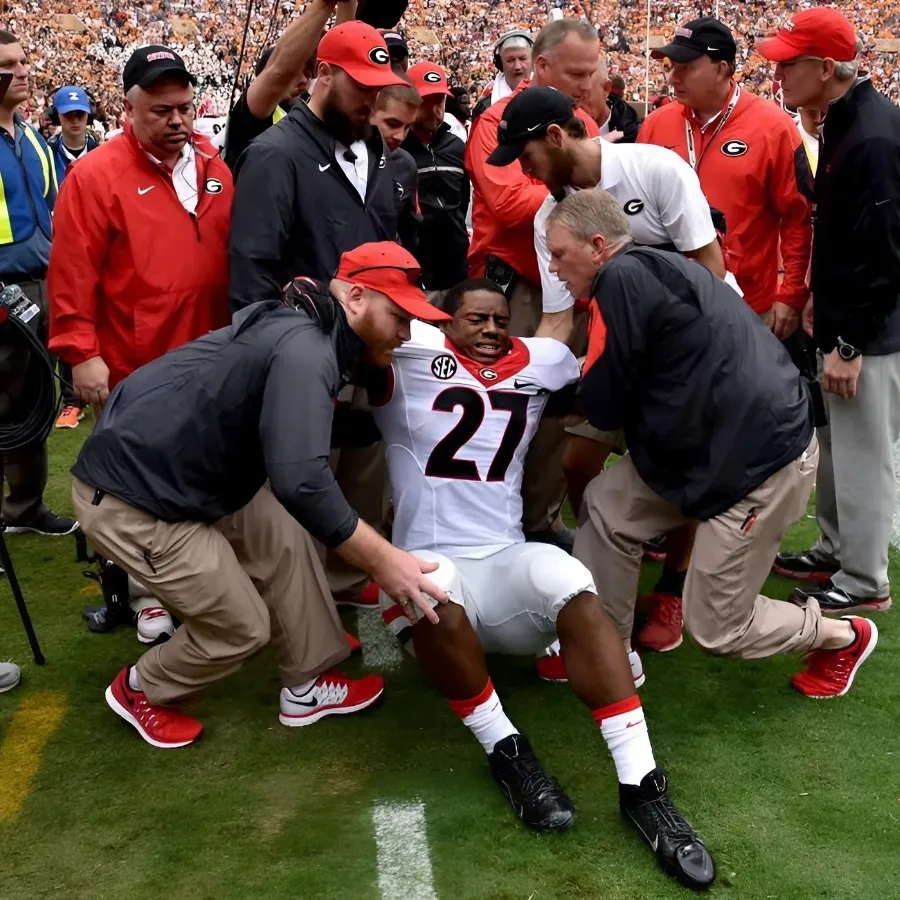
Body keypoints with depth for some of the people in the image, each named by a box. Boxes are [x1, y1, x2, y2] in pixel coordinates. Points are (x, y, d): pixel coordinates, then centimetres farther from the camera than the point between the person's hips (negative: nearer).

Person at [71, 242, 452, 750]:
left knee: (287, 540, 12)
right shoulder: (304, 350, -25)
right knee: (241, 627, 3)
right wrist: (382, 559, -28)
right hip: (129, 498, -10)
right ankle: (140, 691, 28)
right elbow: (300, 481, -34)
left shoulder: (306, 330, 6)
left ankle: (307, 686, 23)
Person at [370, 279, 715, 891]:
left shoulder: (538, 363, 15)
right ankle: (507, 752, -16)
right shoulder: (414, 354, 2)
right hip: (428, 566, -2)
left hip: (507, 565, 3)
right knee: (430, 587, -37)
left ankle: (642, 785, -27)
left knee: (572, 585, -29)